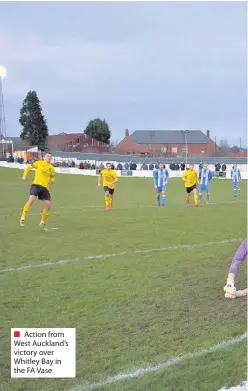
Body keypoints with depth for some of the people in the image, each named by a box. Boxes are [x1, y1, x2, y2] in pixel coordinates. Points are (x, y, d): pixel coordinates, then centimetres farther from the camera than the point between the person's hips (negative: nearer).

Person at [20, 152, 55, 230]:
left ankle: (42, 223, 17)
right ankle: (23, 217, -14)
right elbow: (28, 167, 13)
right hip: (36, 185, -4)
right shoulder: (39, 163, 7)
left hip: (45, 188, 4)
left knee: (48, 205, -1)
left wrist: (52, 180, 6)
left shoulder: (52, 168, 16)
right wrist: (24, 176, 0)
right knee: (31, 200, -25)